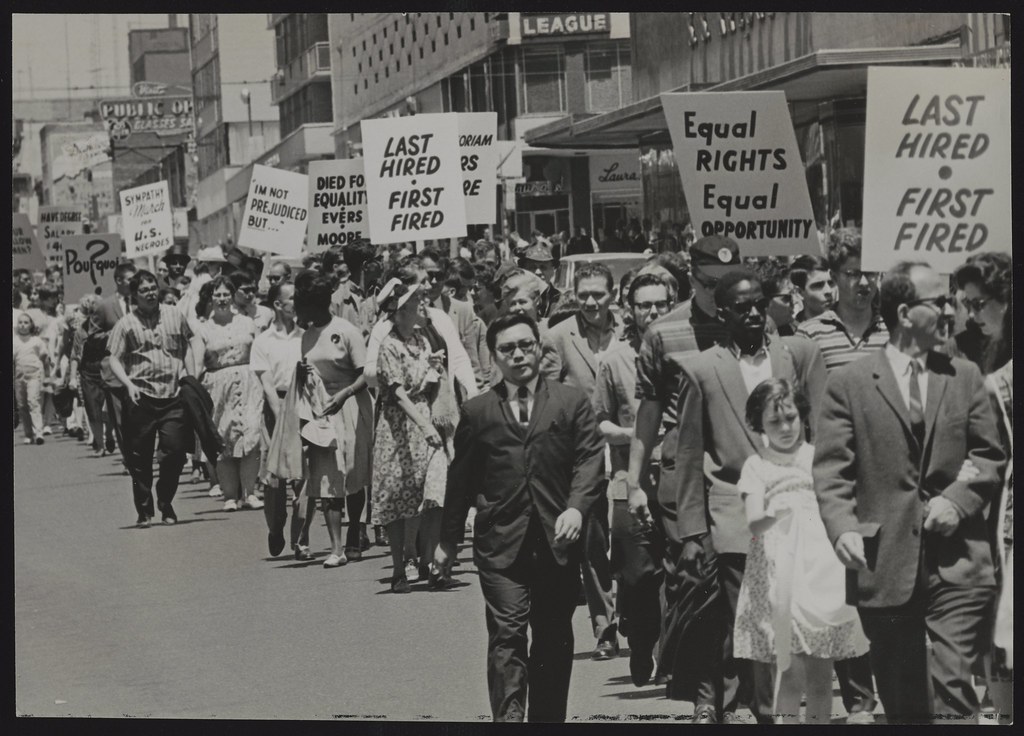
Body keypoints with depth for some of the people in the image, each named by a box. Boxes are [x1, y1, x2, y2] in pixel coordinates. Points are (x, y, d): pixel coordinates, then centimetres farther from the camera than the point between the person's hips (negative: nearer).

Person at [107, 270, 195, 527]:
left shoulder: (174, 316, 10)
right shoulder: (126, 324, 3)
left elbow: (187, 349, 18)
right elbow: (115, 359, 1)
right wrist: (128, 384, -13)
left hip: (173, 395, 1)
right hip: (141, 397, -1)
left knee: (175, 451, -6)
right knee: (140, 456, 2)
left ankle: (166, 503, 14)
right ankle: (144, 510, 14)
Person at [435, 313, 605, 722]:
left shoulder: (572, 402, 8)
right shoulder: (477, 412, 9)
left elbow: (589, 458, -2)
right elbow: (461, 479, 14)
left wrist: (576, 507, -18)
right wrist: (448, 540, 16)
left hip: (557, 540, 1)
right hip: (501, 544, -1)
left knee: (554, 639, 8)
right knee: (507, 636, -11)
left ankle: (547, 719, 18)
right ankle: (508, 718, -15)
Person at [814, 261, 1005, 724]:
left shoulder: (964, 378, 12)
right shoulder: (848, 383, 4)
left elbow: (989, 458, 12)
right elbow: (831, 470, -2)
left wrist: (959, 499, -7)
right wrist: (842, 527, -18)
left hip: (957, 565, 1)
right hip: (884, 565, -1)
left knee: (955, 691, -12)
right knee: (902, 702, 9)